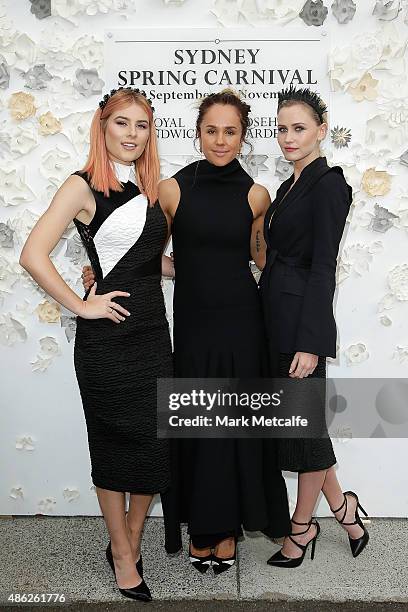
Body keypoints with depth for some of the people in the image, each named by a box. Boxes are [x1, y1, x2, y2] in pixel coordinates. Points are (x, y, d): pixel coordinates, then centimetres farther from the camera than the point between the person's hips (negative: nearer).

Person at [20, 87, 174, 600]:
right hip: (107, 335, -6)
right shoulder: (83, 187, -9)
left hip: (152, 330, 6)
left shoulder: (148, 188, 12)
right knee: (114, 443, 7)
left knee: (155, 442, 10)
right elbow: (33, 255, -17)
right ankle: (123, 555, 26)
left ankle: (131, 542, 31)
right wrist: (80, 306, -15)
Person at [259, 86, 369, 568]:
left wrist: (310, 343, -21)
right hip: (277, 318, 9)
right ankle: (341, 505, 32)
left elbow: (322, 267, -18)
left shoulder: (328, 185, -12)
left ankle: (302, 527, 24)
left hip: (301, 320, -9)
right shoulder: (291, 186, 15)